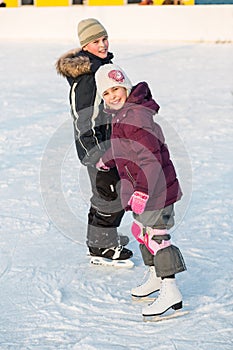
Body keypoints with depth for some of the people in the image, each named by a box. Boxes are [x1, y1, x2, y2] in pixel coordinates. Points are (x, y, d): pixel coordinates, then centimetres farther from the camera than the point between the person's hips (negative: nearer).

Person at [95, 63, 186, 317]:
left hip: (153, 189, -10)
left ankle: (170, 291, -6)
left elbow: (150, 157, -28)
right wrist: (107, 160, 46)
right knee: (141, 231, 21)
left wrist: (142, 191, -32)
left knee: (155, 234, -9)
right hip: (143, 187, 10)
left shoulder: (136, 116, -22)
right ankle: (156, 277, 38)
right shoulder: (120, 115, 10)